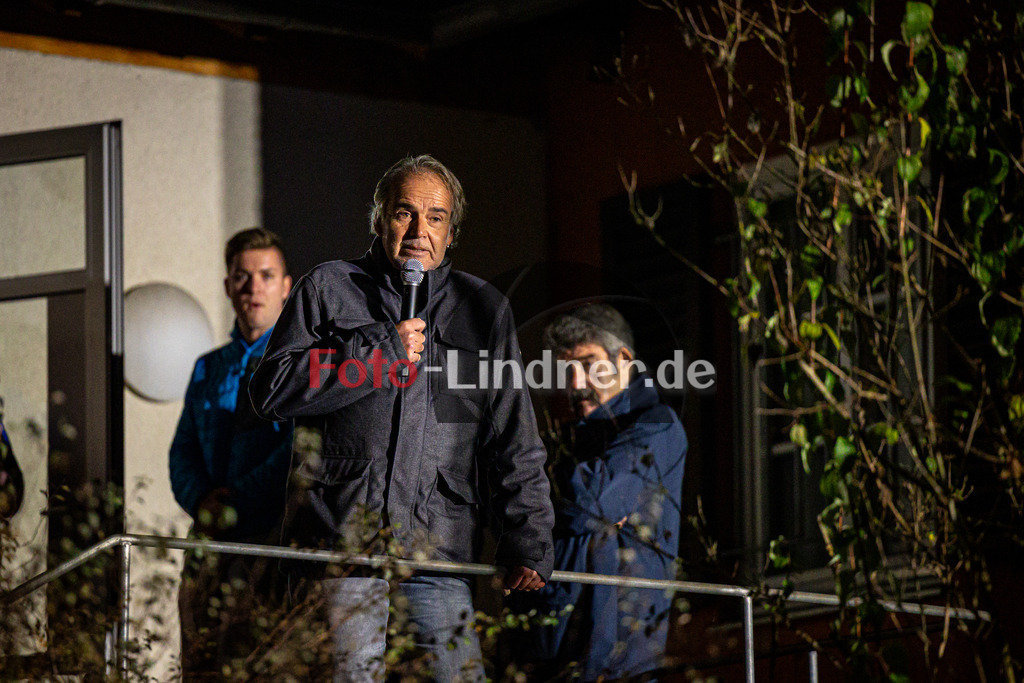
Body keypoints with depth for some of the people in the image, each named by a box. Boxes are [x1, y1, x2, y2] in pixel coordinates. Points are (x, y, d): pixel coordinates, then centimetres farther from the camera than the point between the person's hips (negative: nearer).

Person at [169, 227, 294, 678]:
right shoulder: (209, 369, 22)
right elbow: (183, 450, 19)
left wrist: (236, 504, -13)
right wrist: (200, 499, -3)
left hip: (275, 539, -5)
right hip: (210, 542, 5)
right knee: (198, 667, 0)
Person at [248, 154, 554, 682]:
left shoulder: (483, 309, 16)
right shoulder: (327, 290, 11)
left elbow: (515, 442, 15)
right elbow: (272, 391, -2)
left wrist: (527, 541, 6)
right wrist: (382, 351, -5)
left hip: (438, 543, 2)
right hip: (341, 537, -1)